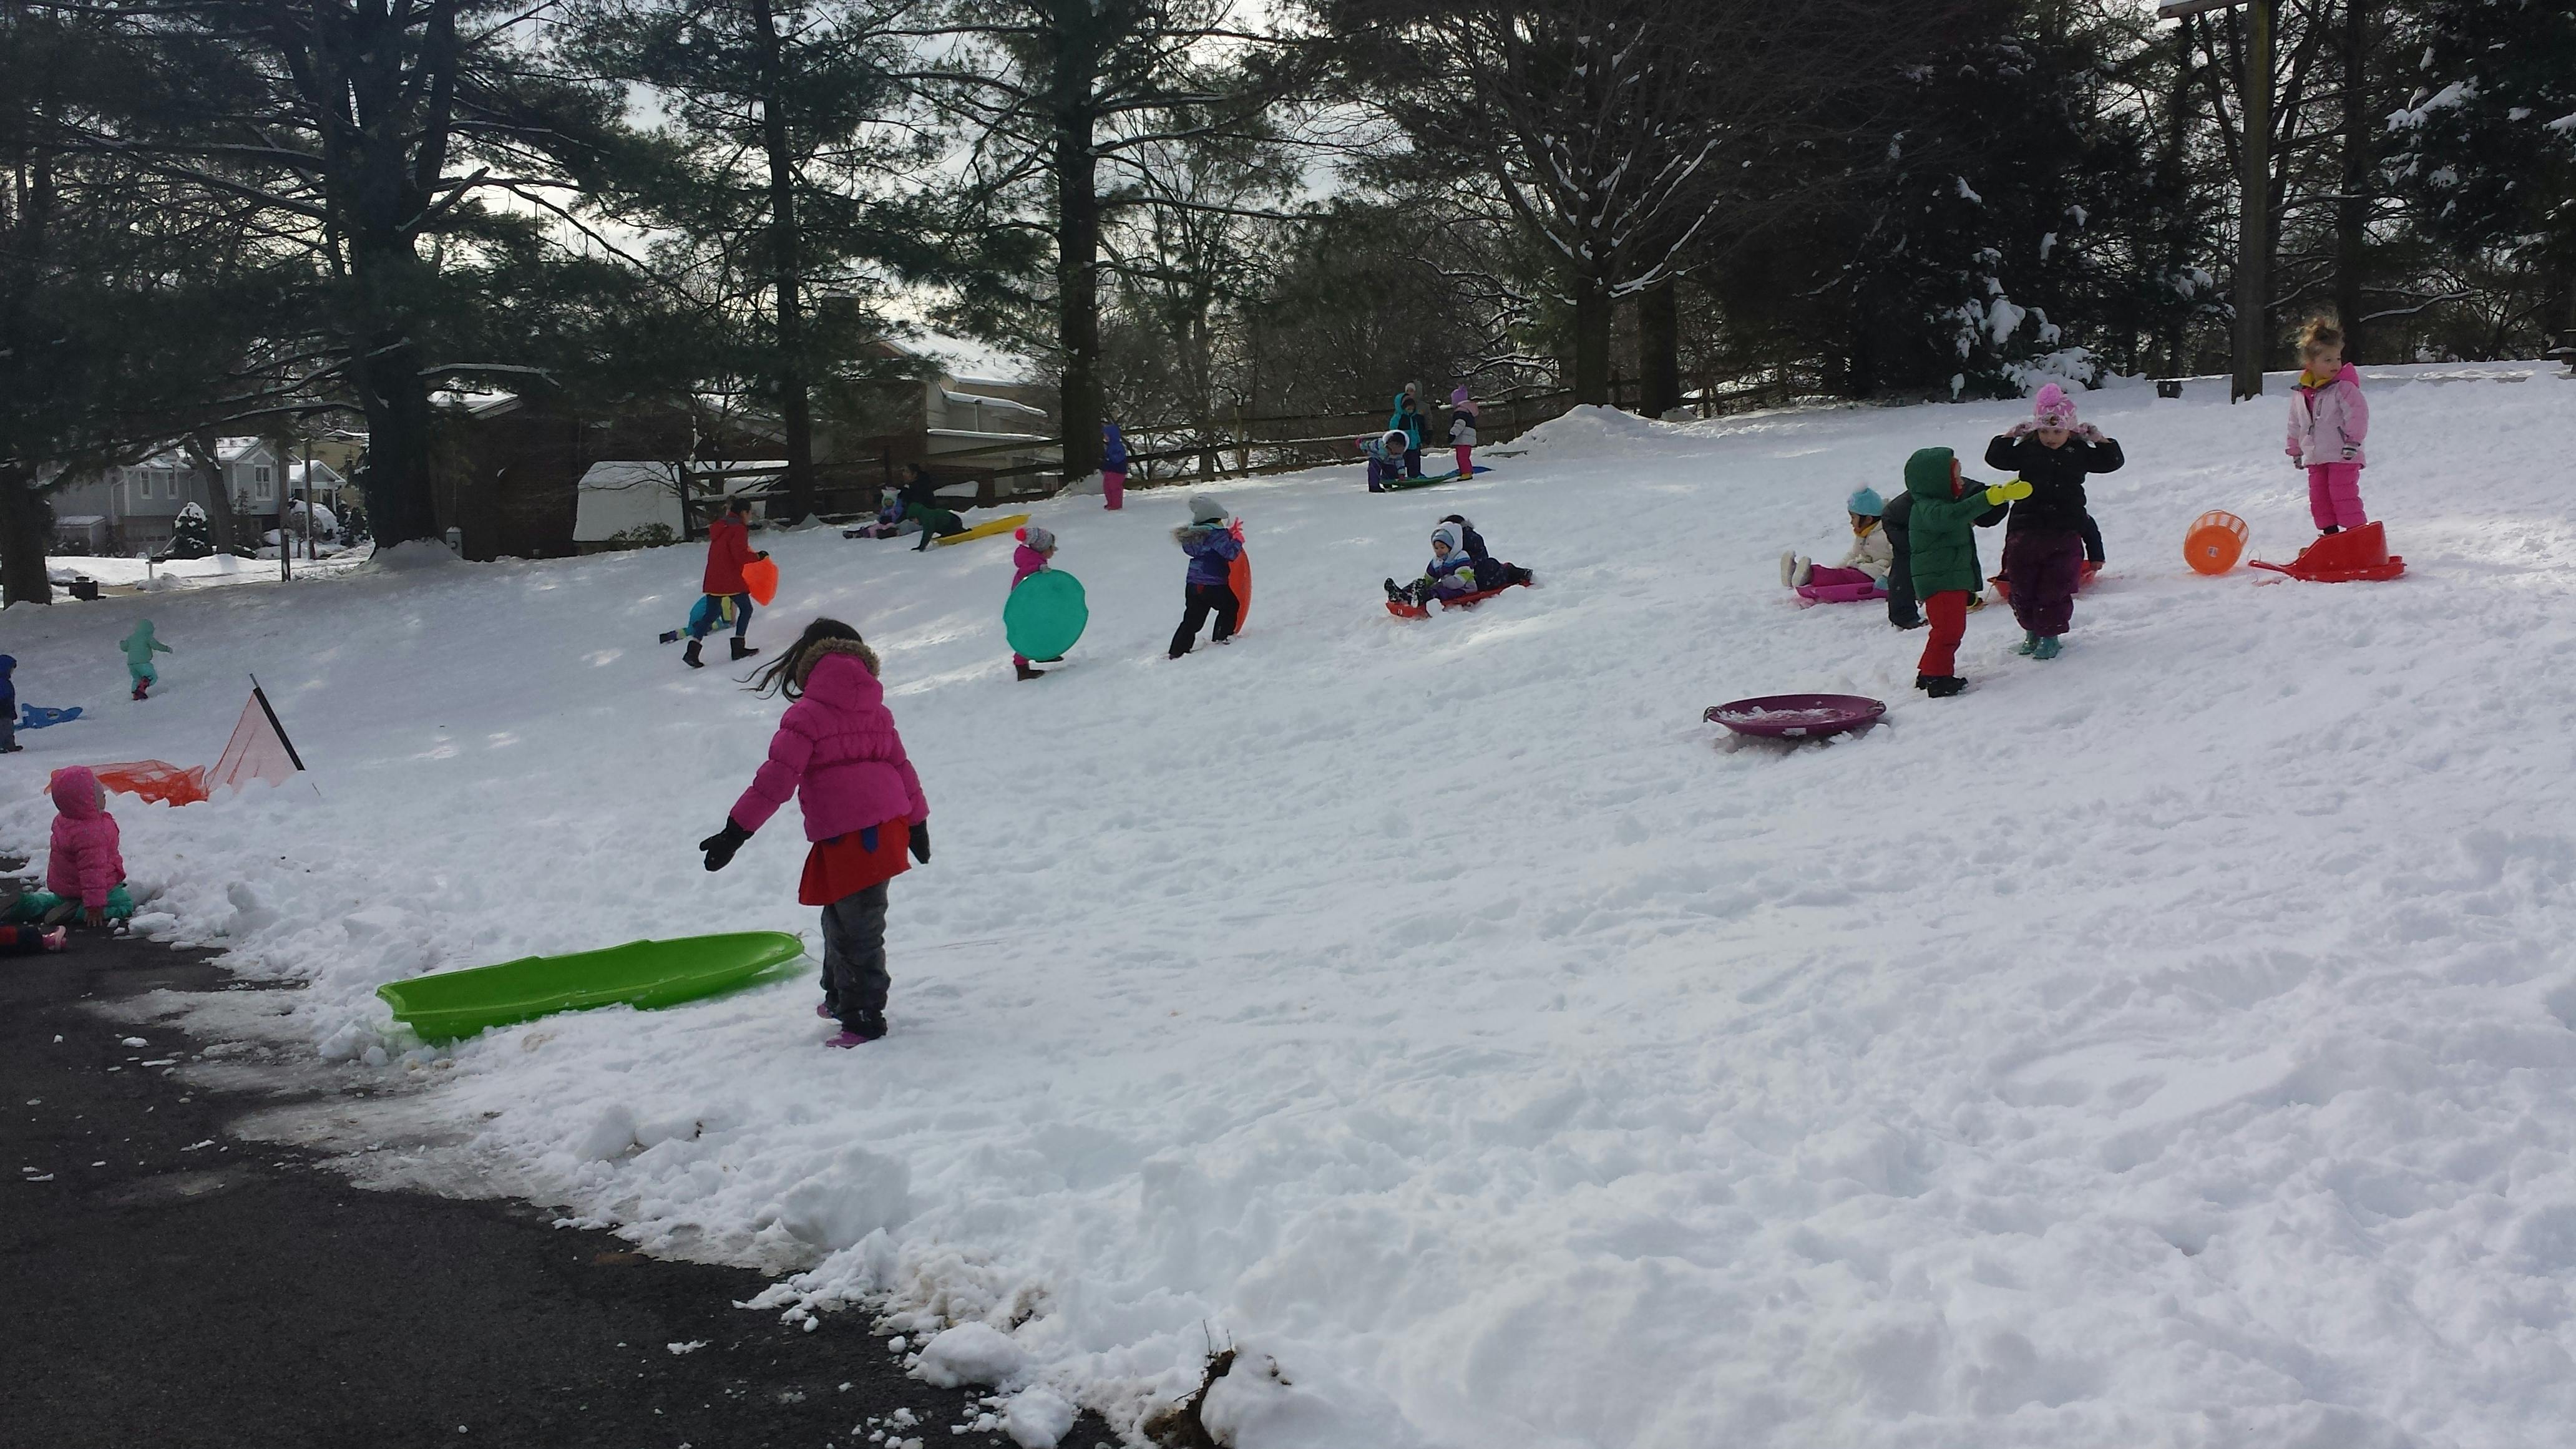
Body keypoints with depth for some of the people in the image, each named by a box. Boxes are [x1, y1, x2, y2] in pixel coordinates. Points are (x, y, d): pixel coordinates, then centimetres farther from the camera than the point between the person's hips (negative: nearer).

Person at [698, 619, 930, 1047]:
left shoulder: (806, 715, -7)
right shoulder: (877, 712, 14)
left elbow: (776, 780, -12)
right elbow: (902, 767, 19)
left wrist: (734, 832, -9)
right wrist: (917, 822, 29)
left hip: (848, 835, -8)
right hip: (888, 826, 8)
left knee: (855, 929, -2)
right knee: (840, 919, 24)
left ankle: (864, 1019, 2)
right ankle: (840, 998, 38)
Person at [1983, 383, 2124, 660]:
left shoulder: (2080, 451, 4)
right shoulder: (2027, 450, 3)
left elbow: (2113, 461, 9)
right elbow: (1995, 458, 1)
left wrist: (2098, 438, -1)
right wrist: (2011, 434, -4)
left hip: (2065, 534, -1)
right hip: (2025, 532, 1)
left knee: (2056, 588, -2)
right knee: (2022, 587, 7)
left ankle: (2050, 635, 10)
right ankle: (2032, 631, 25)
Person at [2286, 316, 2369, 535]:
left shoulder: (2344, 387, -10)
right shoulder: (2300, 393, 8)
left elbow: (2358, 413, -14)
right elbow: (2296, 425, 19)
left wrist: (2353, 441, -19)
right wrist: (2295, 450, 22)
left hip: (2342, 456, -6)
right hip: (2315, 458, 7)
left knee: (2344, 496, -10)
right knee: (2318, 499, 9)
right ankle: (2330, 533, 19)